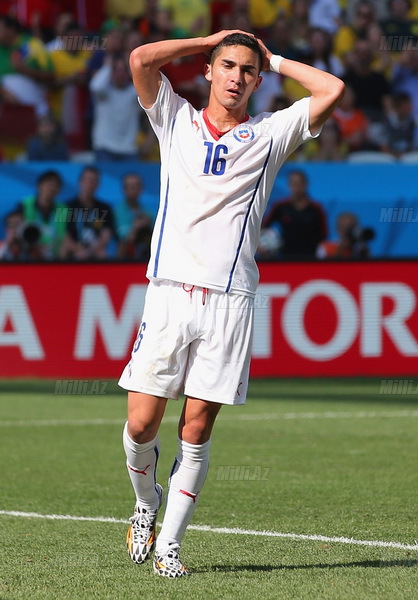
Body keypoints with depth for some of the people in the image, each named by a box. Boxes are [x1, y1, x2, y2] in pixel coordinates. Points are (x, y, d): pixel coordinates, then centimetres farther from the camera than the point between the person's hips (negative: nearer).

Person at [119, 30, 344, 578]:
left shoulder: (270, 134, 12)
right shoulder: (177, 121, 14)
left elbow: (332, 90, 2)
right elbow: (141, 59, 0)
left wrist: (273, 59, 13)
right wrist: (210, 40, 9)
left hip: (229, 301, 0)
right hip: (168, 291, 0)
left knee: (196, 431, -2)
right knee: (141, 424, -6)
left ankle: (169, 543, 7)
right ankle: (146, 503, 22)